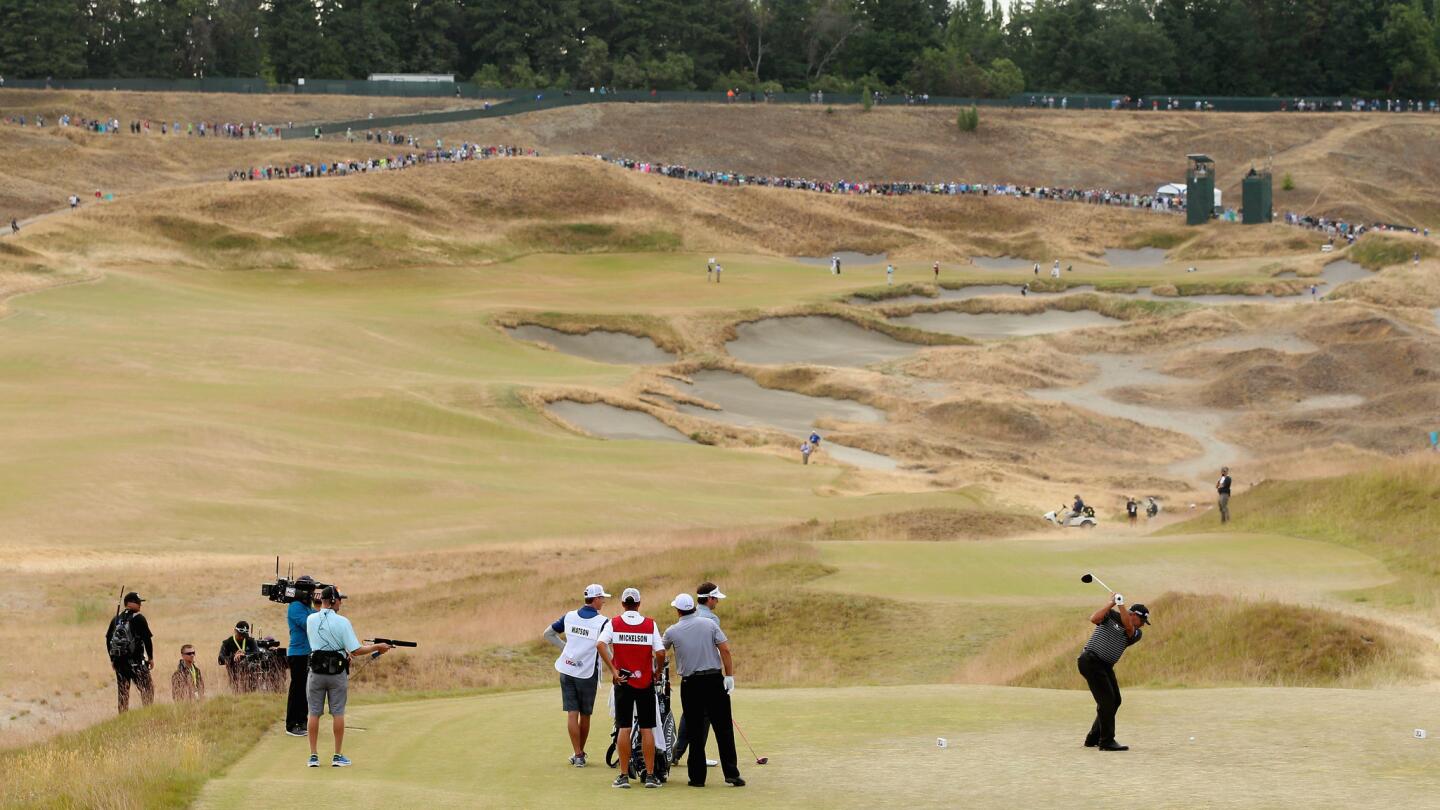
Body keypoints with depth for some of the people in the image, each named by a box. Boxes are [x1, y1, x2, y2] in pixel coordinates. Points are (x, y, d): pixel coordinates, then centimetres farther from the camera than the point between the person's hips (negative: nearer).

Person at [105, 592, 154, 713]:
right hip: (136, 661, -6)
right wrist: (151, 658, 0)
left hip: (118, 661, 6)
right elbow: (147, 639, -10)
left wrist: (112, 659, 23)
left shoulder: (116, 619, 12)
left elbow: (108, 639, 16)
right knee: (147, 689, -1)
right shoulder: (138, 618, -7)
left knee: (122, 691, 11)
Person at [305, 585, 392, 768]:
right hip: (337, 671, -2)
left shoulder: (311, 620, 0)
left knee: (314, 713, 6)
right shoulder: (342, 622, -12)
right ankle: (337, 756, 7)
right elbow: (356, 651, -13)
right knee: (338, 713, 5)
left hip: (316, 671, 2)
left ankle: (313, 756, 6)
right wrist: (377, 647, 1)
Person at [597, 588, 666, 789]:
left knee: (623, 727, 2)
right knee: (647, 729, 4)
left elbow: (601, 644, -16)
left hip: (623, 681, 0)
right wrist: (658, 672, 8)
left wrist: (613, 670, -13)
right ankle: (650, 775, 3)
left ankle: (624, 776, 1)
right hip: (645, 682, 0)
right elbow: (660, 652, -10)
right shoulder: (650, 624, 0)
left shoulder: (614, 623, 0)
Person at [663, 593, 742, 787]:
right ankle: (731, 774, -2)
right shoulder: (709, 624, 1)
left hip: (691, 684, 0)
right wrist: (729, 676, -3)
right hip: (715, 680, 0)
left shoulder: (672, 631, 1)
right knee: (724, 729, 2)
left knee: (695, 732, 5)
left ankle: (697, 777, 5)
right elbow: (725, 649, -7)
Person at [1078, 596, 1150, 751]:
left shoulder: (1136, 634, 6)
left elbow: (1129, 628, -17)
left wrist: (1121, 605, -21)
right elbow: (1094, 619, -21)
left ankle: (1093, 739, 24)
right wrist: (1111, 603, -19)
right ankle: (1107, 742, -12)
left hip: (1106, 666, 8)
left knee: (1114, 701, 12)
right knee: (1107, 700, -14)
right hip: (1090, 661, -8)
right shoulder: (1111, 615, -3)